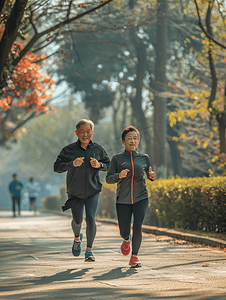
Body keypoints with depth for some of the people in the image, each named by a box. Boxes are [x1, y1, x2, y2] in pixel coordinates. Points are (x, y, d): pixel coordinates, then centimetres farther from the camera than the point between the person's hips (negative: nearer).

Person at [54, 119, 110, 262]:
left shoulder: (98, 149, 2)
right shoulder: (69, 150, -3)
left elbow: (108, 164, 12)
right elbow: (57, 167, -4)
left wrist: (99, 165, -10)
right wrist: (72, 164, -20)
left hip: (93, 191, 0)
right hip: (75, 191, 0)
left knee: (91, 218, -14)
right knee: (77, 220, 7)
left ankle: (89, 250, 0)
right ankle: (77, 237, 43)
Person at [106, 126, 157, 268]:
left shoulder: (144, 158, 8)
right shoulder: (117, 159, 3)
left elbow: (149, 174, 22)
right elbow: (108, 179, -1)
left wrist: (152, 176, -3)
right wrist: (119, 176, -22)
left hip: (141, 198, 0)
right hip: (123, 200, 0)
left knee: (137, 227, -16)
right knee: (124, 231, 1)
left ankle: (134, 256, 2)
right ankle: (126, 240, 40)